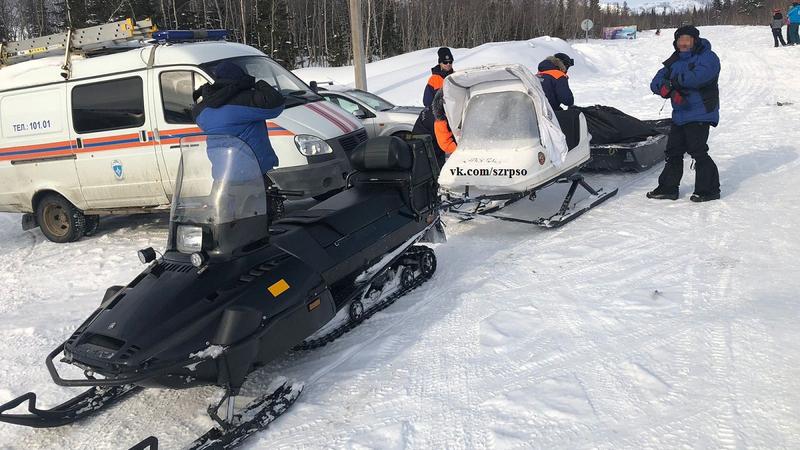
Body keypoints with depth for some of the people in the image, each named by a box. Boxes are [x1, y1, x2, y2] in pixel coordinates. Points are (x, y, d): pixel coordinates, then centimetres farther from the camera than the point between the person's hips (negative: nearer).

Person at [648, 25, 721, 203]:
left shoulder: (708, 57, -6)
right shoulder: (674, 61, 15)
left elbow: (698, 77, -26)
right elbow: (656, 82, 4)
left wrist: (675, 79, -11)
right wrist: (665, 88, -19)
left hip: (700, 113, -7)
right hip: (679, 114, 7)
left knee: (697, 151, -10)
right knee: (673, 151, 11)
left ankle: (709, 189, 1)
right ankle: (668, 188, 22)